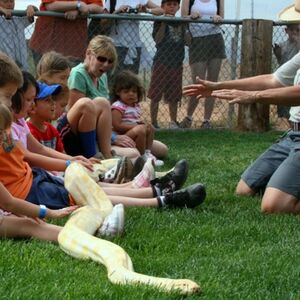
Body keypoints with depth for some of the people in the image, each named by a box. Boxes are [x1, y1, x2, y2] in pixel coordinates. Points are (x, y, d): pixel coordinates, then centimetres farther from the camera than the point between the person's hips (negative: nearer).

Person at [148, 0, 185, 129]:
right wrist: (164, 22, -19)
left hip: (176, 63, 4)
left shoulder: (180, 23, 12)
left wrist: (183, 26, -5)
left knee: (174, 96, 9)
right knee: (156, 95, 0)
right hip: (161, 61, -4)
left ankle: (173, 122, 18)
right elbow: (158, 40, -13)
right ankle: (154, 122, 6)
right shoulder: (159, 21, -1)